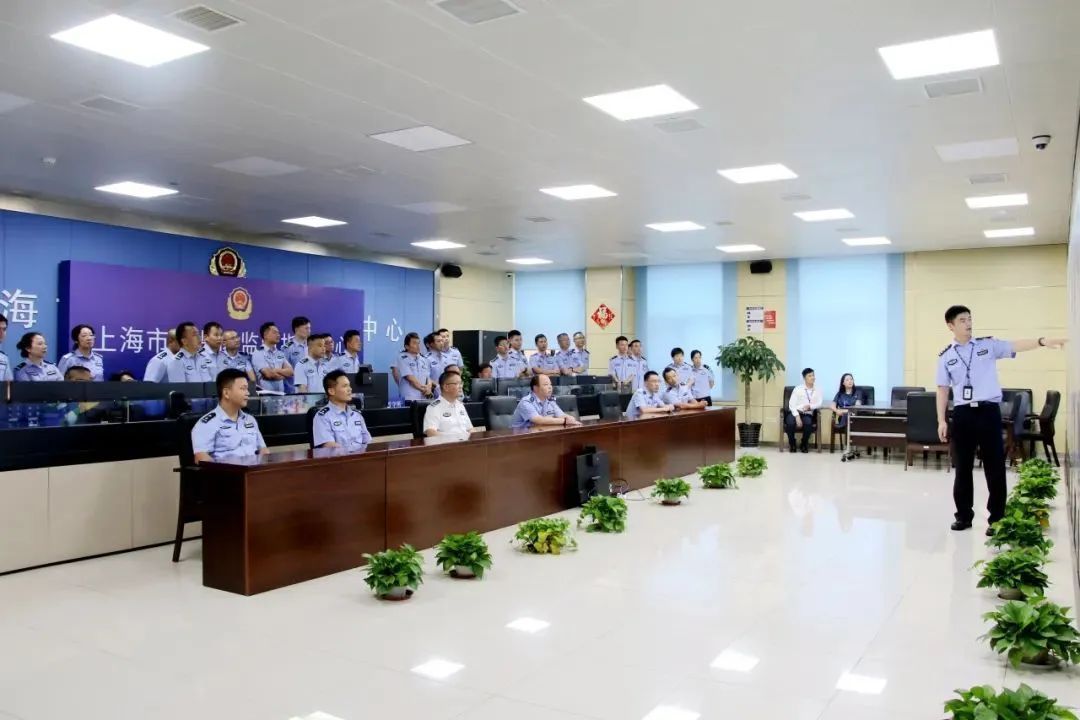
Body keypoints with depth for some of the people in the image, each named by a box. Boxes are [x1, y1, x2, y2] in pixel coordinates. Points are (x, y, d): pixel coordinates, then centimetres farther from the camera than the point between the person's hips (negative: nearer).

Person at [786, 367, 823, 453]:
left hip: (807, 414, 1)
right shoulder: (798, 389, 1)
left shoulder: (818, 390, 9)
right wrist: (797, 417, -19)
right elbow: (791, 404, -6)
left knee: (808, 423, -34)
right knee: (790, 423, -34)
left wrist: (810, 406, -22)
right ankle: (792, 444, -4)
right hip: (795, 413, -1)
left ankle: (804, 445, -5)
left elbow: (819, 404, -1)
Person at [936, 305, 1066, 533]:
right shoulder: (946, 357, 5)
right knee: (963, 467, 8)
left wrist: (1042, 341, -30)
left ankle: (996, 518, 12)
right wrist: (942, 421, 2)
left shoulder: (988, 345, 4)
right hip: (962, 414, 1)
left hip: (988, 411, -1)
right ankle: (964, 516, 20)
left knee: (995, 466, 2)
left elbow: (1015, 346, -11)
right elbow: (943, 390, 6)